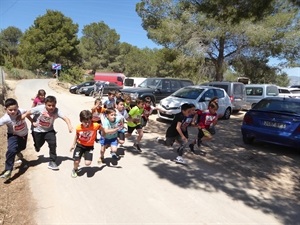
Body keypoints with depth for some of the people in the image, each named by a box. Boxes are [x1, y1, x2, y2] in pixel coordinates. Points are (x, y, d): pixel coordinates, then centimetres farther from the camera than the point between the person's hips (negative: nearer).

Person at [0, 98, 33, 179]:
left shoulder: (21, 111, -26)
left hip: (24, 133, 4)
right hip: (13, 135, -4)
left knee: (22, 147, 28)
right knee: (11, 150, -26)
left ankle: (17, 151, 68)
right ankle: (8, 170, -16)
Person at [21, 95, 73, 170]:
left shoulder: (56, 111, -25)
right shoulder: (40, 108, -27)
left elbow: (65, 118, -37)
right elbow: (29, 112, -15)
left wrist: (69, 126, -54)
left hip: (49, 130, 0)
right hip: (38, 130, 0)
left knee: (53, 143, -18)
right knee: (38, 146, 15)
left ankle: (52, 162, -3)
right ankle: (37, 147, 57)